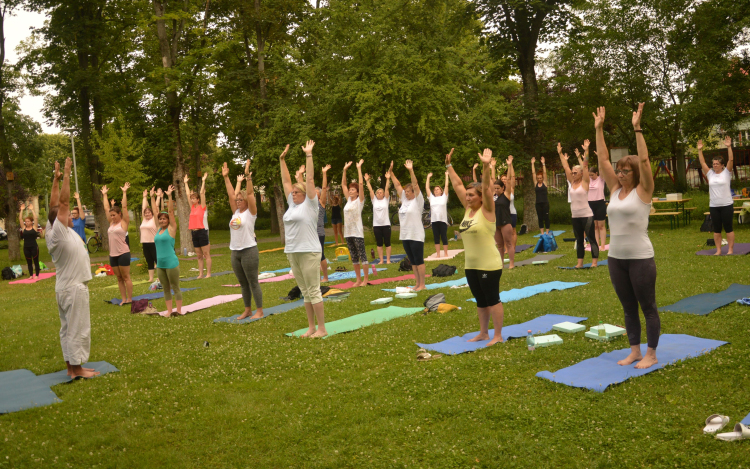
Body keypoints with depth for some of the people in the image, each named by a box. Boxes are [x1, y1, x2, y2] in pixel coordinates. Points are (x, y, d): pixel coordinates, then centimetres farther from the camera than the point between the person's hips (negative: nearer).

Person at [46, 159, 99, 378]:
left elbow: (54, 204, 11)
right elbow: (63, 202, -21)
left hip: (65, 288, 9)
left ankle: (71, 366, 18)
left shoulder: (54, 233, 5)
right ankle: (77, 369, 2)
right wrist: (65, 175, -18)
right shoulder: (59, 233, -16)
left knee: (68, 328, 12)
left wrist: (56, 178, 11)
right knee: (77, 329, -3)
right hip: (74, 288, -9)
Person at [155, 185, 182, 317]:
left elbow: (171, 211, -9)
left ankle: (179, 311, 6)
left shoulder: (171, 228, -4)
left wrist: (169, 196, -11)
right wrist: (158, 197, 19)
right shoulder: (159, 229, 11)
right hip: (160, 264, 7)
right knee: (166, 289, 10)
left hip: (171, 263, -6)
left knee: (175, 288, 0)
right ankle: (169, 312, 16)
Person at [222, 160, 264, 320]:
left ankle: (259, 311, 5)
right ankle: (248, 310, 22)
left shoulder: (251, 212, -4)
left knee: (253, 283, -2)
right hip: (235, 252, 7)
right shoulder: (236, 212, 12)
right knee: (243, 283, 13)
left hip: (249, 251, -7)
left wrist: (248, 176, -20)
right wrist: (226, 177, 12)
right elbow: (231, 195, 13)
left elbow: (250, 194, -14)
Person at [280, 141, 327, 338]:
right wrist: (282, 159, 17)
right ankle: (311, 327, 18)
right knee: (305, 292, 11)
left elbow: (310, 179, -9)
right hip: (292, 253, 8)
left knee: (314, 291, -5)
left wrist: (308, 155, -9)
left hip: (309, 252, -8)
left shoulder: (310, 204, -4)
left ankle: (322, 329, 1)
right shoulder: (292, 204, 13)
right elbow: (286, 181, 18)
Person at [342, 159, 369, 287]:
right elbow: (343, 184, 17)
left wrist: (359, 168, -10)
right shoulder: (348, 200, 13)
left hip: (357, 232, -7)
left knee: (362, 255, -3)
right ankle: (358, 279, 16)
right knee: (353, 257, 9)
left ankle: (365, 280, 0)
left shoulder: (360, 200, -3)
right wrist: (345, 170, 14)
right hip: (348, 232, 7)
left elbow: (361, 184, -11)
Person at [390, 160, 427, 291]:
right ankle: (417, 283, 18)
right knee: (412, 261, 11)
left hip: (416, 235, -7)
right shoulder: (404, 200, 13)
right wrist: (391, 174, 9)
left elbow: (415, 185, -17)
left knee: (419, 260, -3)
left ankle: (422, 284, 3)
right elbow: (397, 185, 14)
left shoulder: (418, 201, -5)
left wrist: (411, 171, -25)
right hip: (405, 235, 8)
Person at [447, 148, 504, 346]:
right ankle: (483, 333, 27)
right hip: (471, 266, 8)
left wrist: (486, 166, -34)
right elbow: (457, 185, 11)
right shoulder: (468, 209, 8)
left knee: (492, 300, 1)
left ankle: (498, 335, 10)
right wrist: (449, 165, 11)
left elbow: (486, 187, -24)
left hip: (489, 265, -8)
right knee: (480, 301, 16)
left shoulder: (486, 210, -10)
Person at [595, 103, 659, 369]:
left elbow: (644, 159, -18)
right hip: (615, 258, 6)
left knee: (648, 307, 5)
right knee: (628, 308, 14)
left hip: (640, 258, -6)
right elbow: (603, 159, 8)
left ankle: (651, 355, 15)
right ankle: (635, 351, 25)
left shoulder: (643, 191, -6)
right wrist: (599, 129, 6)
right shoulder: (615, 190, 8)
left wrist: (637, 128, -19)